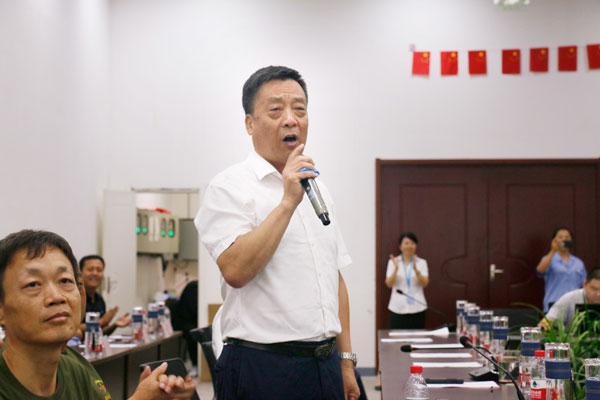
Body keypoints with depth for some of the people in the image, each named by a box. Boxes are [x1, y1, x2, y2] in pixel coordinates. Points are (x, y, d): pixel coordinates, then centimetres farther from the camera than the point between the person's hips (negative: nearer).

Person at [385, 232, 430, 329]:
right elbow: (389, 284, -3)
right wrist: (396, 269, -19)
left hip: (417, 308, 1)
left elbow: (425, 283, -4)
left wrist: (416, 269, -21)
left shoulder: (422, 262, 8)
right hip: (398, 308, 0)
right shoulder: (393, 262, 7)